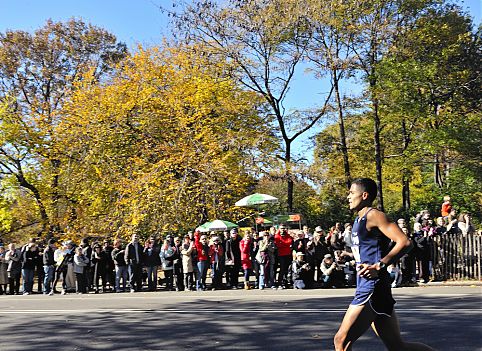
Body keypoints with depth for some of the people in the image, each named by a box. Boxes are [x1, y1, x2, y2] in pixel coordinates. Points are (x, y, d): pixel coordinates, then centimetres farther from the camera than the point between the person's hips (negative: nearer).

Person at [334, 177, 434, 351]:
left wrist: (379, 266, -25)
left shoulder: (374, 216, -10)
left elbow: (405, 242, -21)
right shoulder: (359, 220, 18)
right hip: (365, 288, 10)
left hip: (372, 289, -10)